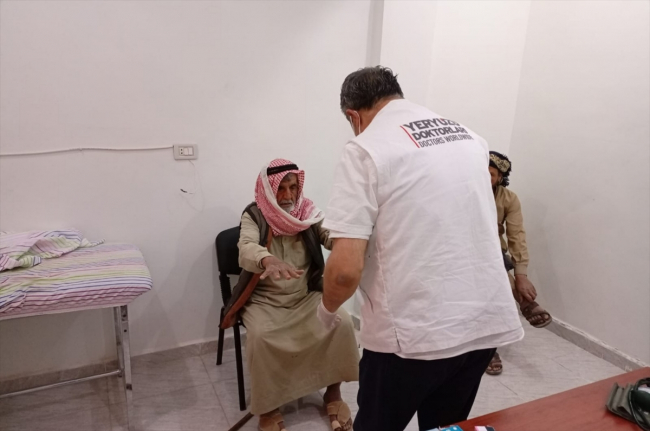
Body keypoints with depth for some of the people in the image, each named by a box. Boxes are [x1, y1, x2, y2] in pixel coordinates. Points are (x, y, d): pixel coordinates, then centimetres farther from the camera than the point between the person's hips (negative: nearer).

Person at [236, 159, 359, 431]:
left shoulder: (309, 212, 0)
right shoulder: (254, 215, -9)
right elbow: (246, 249, -29)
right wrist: (268, 260, -53)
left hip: (306, 296, 3)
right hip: (265, 300, -2)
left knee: (342, 323, -20)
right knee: (261, 336, -30)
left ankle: (333, 393, 3)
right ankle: (268, 406, -4)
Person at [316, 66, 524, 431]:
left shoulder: (366, 148, -11)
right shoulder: (470, 137, 10)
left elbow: (345, 269, -18)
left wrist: (328, 308, 3)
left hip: (413, 332, -6)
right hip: (489, 322, 6)